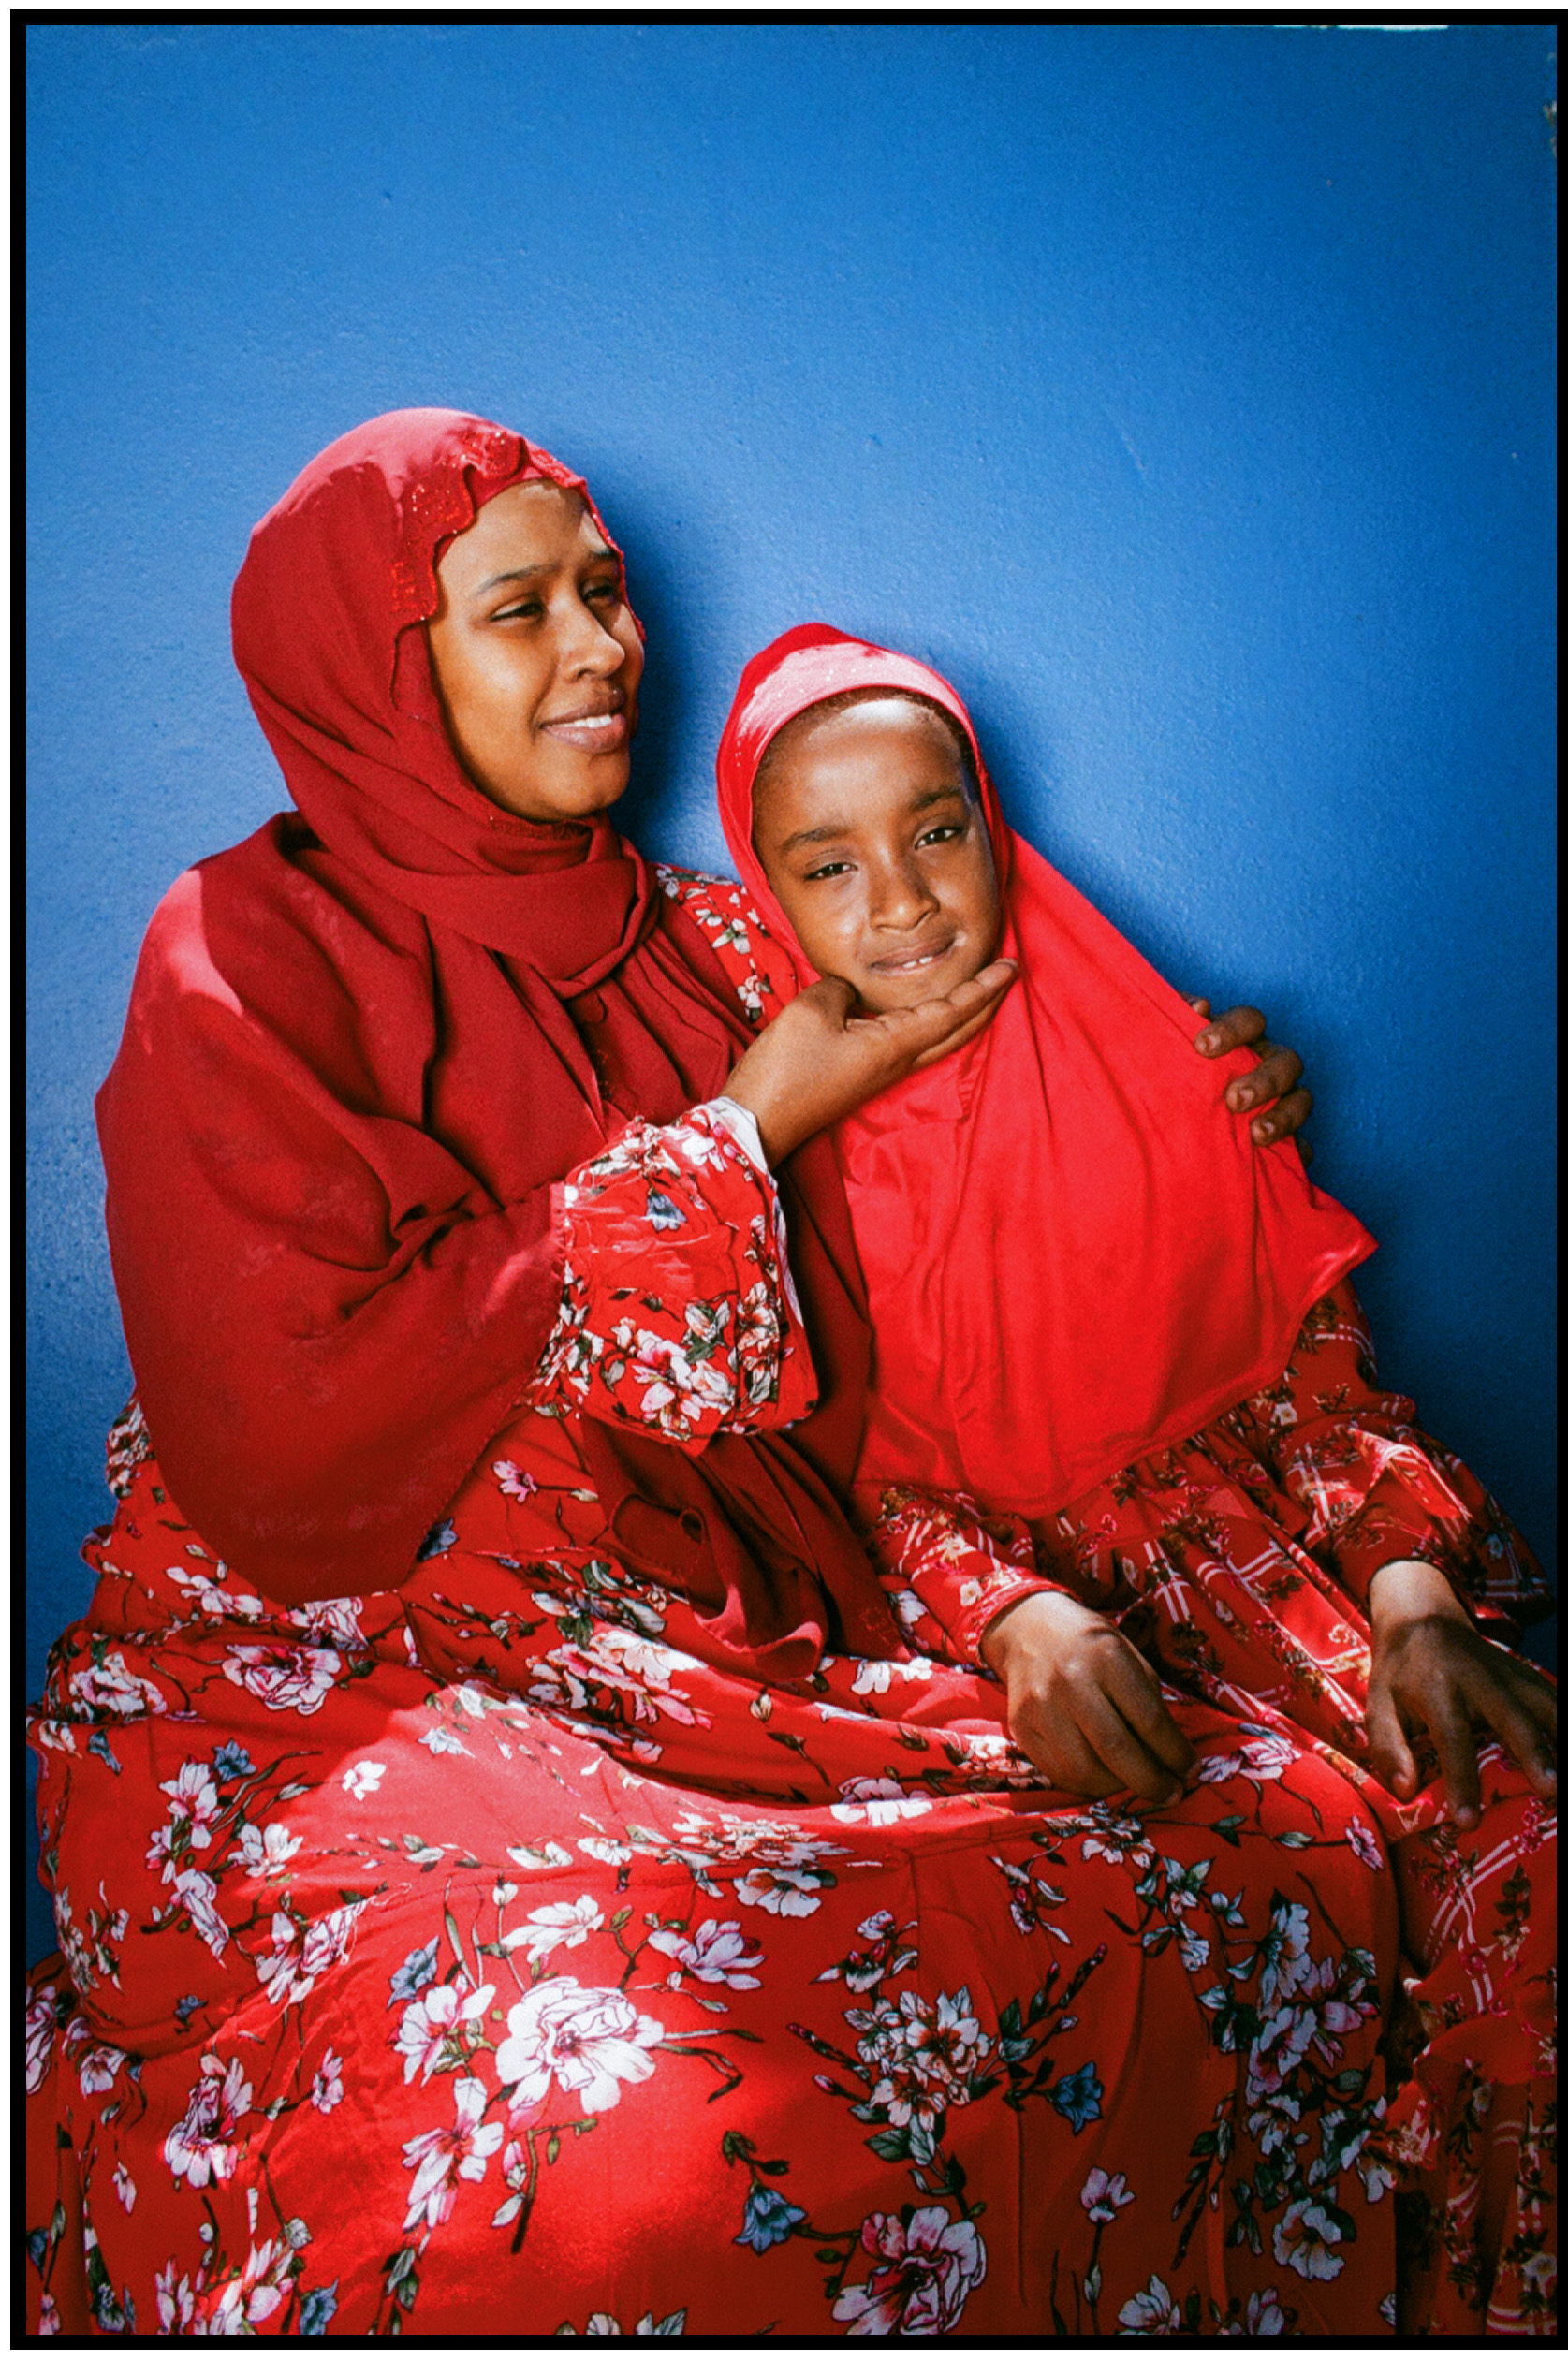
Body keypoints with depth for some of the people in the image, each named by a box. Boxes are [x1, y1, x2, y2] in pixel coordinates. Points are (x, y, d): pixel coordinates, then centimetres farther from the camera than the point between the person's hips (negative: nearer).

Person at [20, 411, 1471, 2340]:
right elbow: (290, 1452, -17)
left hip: (732, 1640, 6)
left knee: (1285, 1852, -10)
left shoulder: (668, 949, 14)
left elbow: (814, 1397, 14)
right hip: (343, 1675, -5)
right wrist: (731, 1148, -11)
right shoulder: (250, 961, -4)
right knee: (614, 2135, -37)